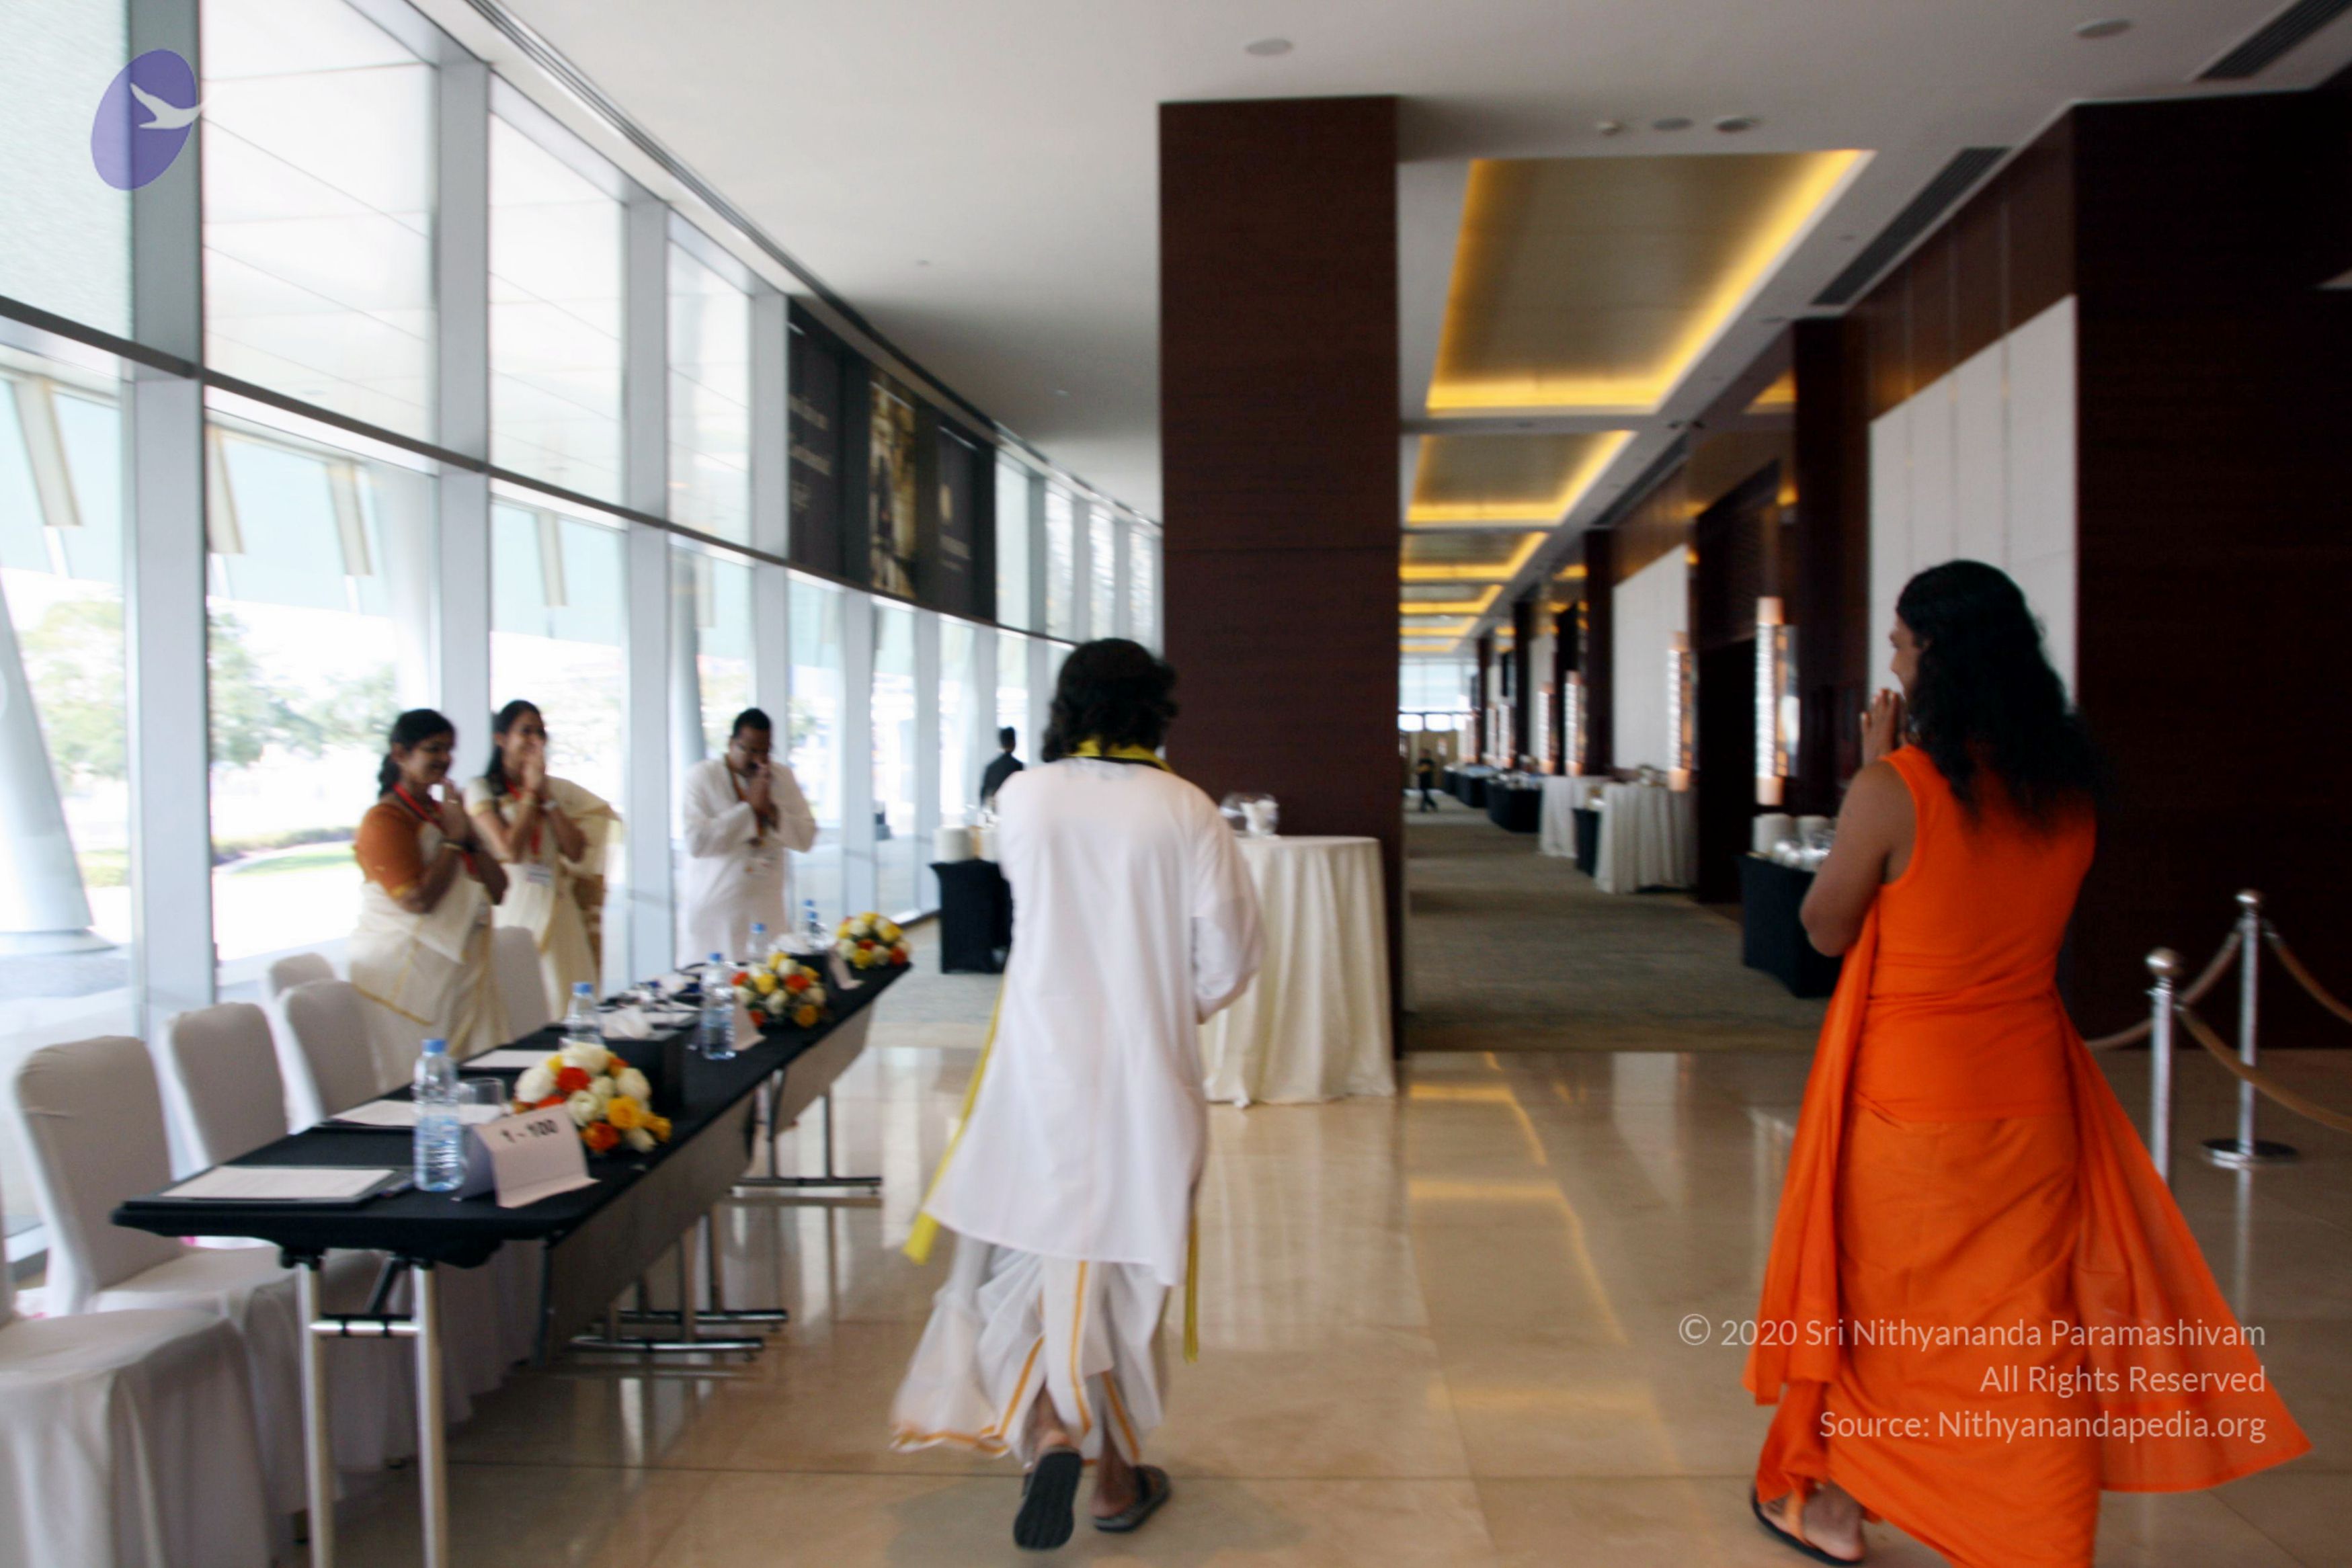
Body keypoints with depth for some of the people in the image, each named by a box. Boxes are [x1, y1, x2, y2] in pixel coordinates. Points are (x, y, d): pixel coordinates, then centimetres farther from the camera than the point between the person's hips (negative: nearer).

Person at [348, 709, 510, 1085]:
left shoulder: (446, 811, 15)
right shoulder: (384, 820, -9)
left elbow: (497, 890, 11)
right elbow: (418, 899, -22)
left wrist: (470, 836, -2)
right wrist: (454, 839, -13)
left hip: (463, 972, 7)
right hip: (407, 979, -7)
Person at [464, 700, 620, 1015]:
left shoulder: (559, 789, 12)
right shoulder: (482, 791, 1)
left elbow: (576, 852, 1)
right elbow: (510, 850, -13)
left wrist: (547, 797, -2)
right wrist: (531, 791, -5)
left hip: (556, 909, 4)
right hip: (511, 907, -3)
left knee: (563, 998, -1)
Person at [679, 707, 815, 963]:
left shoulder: (782, 776, 8)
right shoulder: (702, 776, -3)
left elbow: (806, 838, 4)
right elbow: (696, 841, -16)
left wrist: (771, 810, -11)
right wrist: (750, 807, -14)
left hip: (767, 910, 3)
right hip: (715, 911, -3)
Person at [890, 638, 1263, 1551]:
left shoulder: (1024, 798, -4)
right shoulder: (1186, 810, -8)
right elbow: (1228, 956, -6)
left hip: (1043, 1059, 0)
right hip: (1149, 1072, 0)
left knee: (1032, 1246, 12)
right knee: (1129, 1261, 13)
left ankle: (1052, 1429, -9)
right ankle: (1118, 1475, 24)